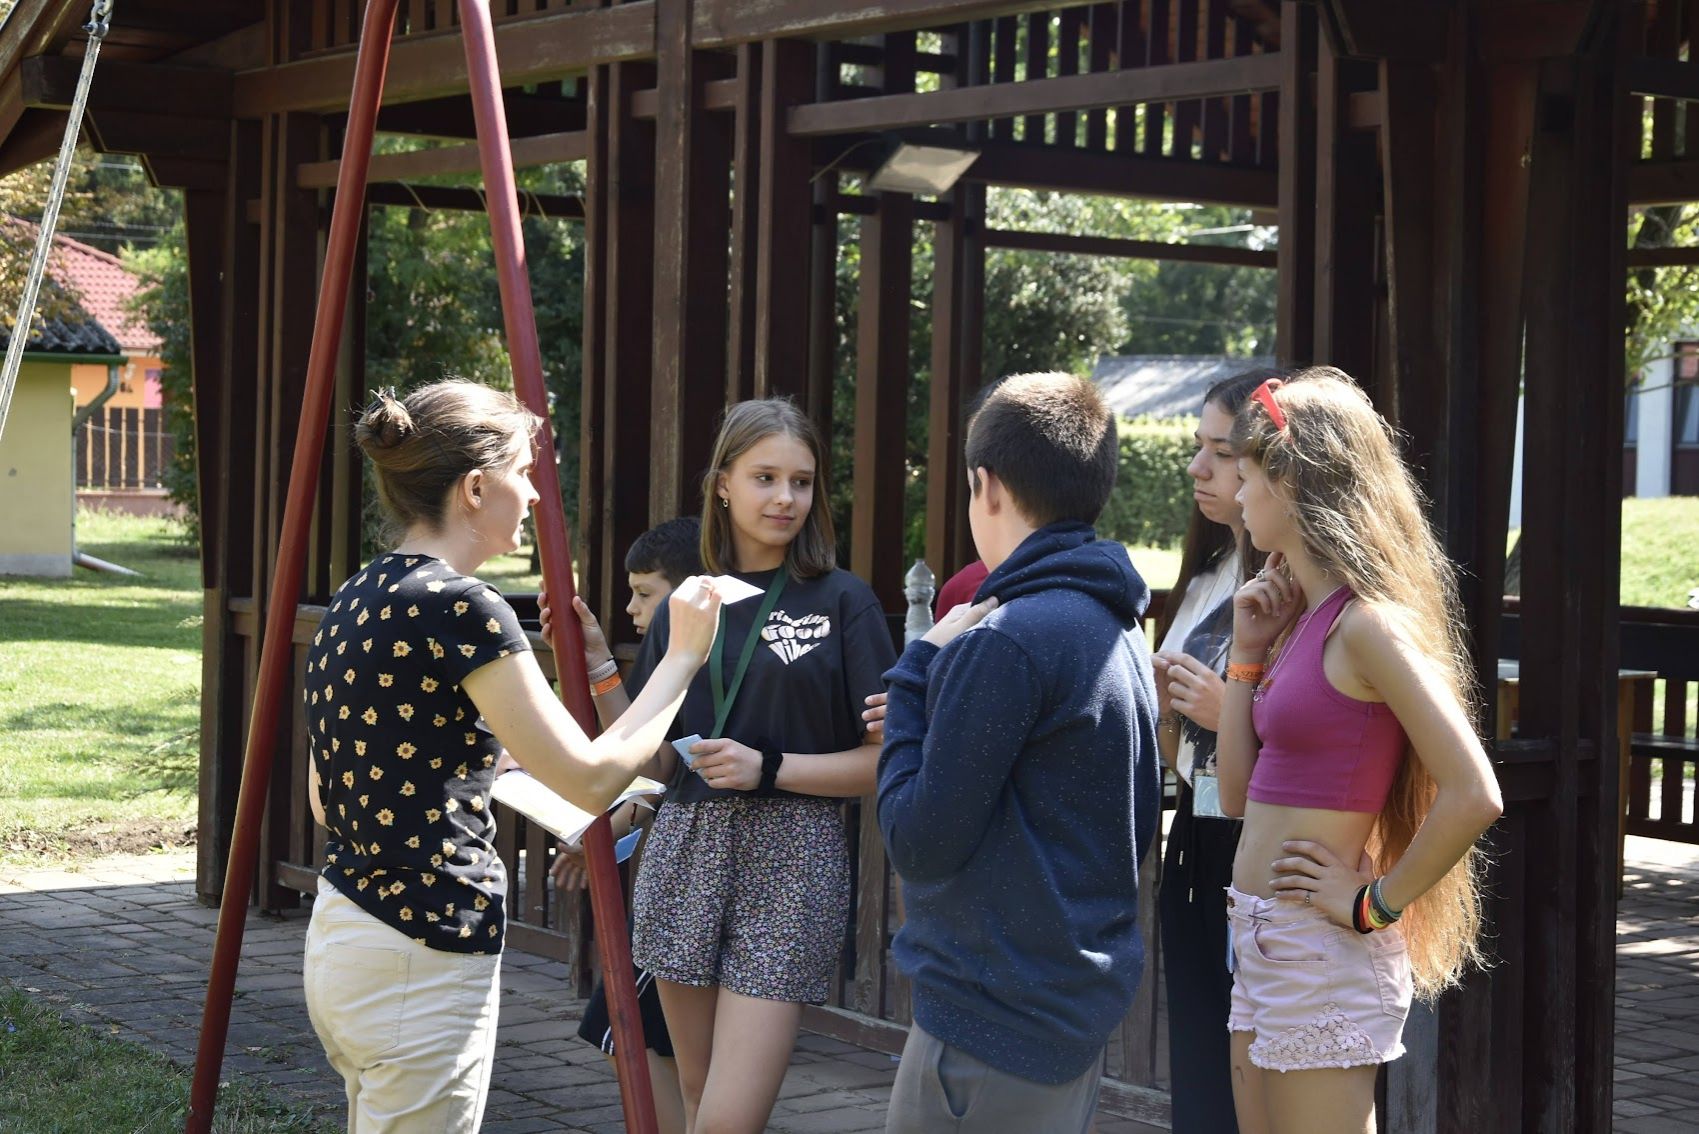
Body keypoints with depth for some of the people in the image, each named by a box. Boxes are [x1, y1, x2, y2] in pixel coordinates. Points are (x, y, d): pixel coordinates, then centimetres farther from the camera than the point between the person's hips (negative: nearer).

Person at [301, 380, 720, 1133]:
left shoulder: (354, 602, 9)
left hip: (339, 939, 9)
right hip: (421, 965, -9)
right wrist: (682, 656, -3)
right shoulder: (458, 607, -17)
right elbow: (594, 778, -14)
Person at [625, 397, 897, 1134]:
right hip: (685, 854, 5)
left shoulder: (842, 602, -3)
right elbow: (650, 758, 13)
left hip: (791, 862, -4)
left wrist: (770, 768, -16)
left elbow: (887, 759, -6)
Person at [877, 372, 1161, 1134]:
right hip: (1082, 1006, 9)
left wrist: (916, 672, -6)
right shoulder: (1122, 631, 9)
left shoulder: (1008, 640, -20)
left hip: (999, 1015, -9)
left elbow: (920, 841, -17)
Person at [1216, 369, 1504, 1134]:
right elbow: (1240, 796, 13)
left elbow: (1474, 796, -25)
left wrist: (1376, 902, -15)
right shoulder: (1304, 618, 10)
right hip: (1263, 945, 9)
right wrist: (1248, 652, 7)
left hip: (1320, 955, -9)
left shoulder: (1366, 623, -17)